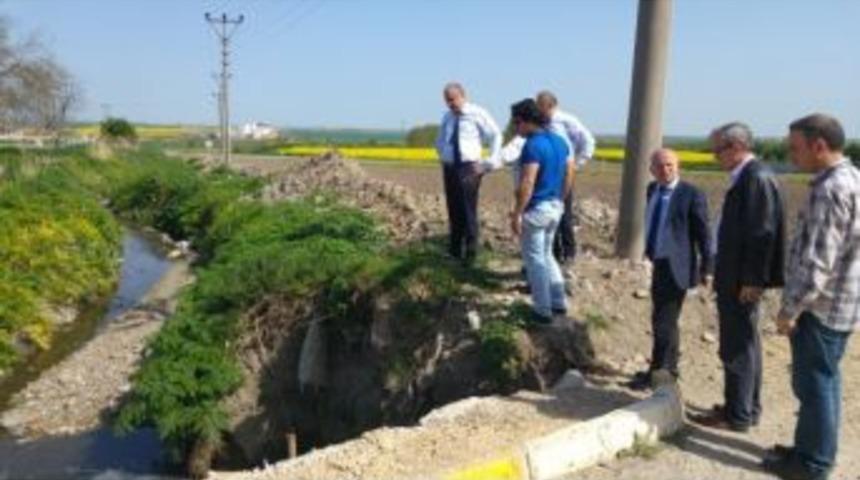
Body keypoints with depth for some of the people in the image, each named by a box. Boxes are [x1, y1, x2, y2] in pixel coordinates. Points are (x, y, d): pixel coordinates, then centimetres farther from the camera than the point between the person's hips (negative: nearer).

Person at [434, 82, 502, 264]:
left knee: (468, 211, -6)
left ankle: (470, 254, 2)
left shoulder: (477, 114, -5)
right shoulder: (447, 117, 11)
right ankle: (454, 250, 18)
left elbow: (496, 136, -2)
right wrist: (443, 158, 14)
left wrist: (489, 163, -6)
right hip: (450, 169, 5)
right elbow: (440, 142, 29)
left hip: (469, 168, -5)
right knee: (454, 210, 9)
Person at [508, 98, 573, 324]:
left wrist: (516, 214, -19)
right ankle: (559, 302, 27)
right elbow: (569, 175, 14)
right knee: (546, 255, 22)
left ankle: (543, 310, 12)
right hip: (555, 207, 9)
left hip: (536, 209, -9)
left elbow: (527, 184, -25)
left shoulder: (533, 145, -20)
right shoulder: (559, 141, 7)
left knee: (535, 260, 4)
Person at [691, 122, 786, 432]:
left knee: (737, 347, -2)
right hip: (736, 277, 10)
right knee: (744, 344, 17)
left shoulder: (757, 178, -17)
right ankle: (747, 407, 29)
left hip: (742, 281, -10)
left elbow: (763, 232, -21)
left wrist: (752, 280, -20)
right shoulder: (744, 177, 12)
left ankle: (738, 415, 8)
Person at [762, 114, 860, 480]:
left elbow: (817, 262, -25)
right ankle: (811, 449, 32)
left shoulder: (829, 190, -22)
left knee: (814, 383, 3)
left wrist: (790, 309, -17)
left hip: (821, 307, -10)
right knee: (821, 380, 18)